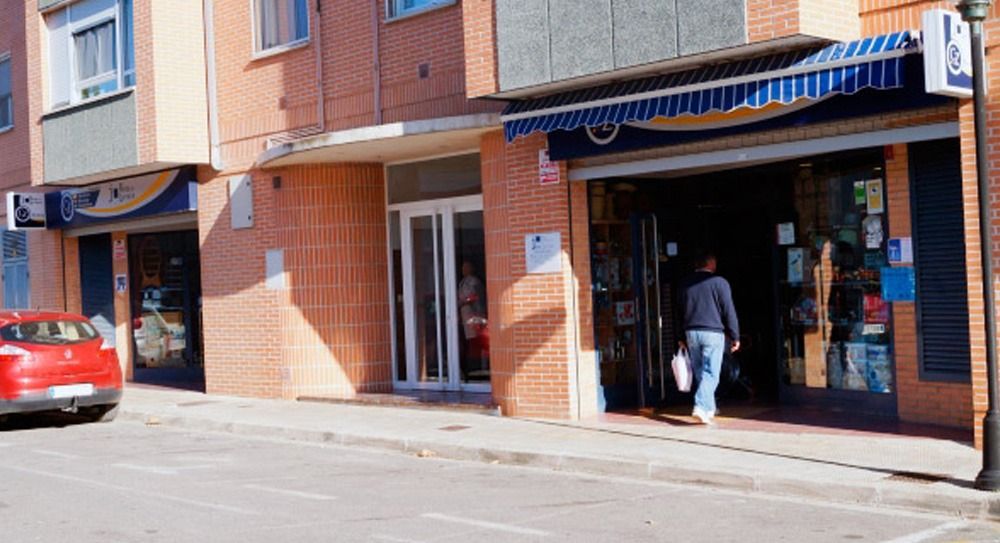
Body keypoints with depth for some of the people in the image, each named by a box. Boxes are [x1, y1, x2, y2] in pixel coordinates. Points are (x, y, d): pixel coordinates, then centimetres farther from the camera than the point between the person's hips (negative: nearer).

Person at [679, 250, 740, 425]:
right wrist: (735, 336, -1)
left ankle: (709, 408, 22)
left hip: (692, 332, 5)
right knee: (710, 373, -6)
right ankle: (701, 407, -21)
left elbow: (680, 312, 16)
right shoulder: (719, 282, -5)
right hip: (712, 332, -5)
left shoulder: (685, 284, 11)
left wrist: (682, 338, 22)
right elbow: (729, 311, -6)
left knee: (700, 373, 14)